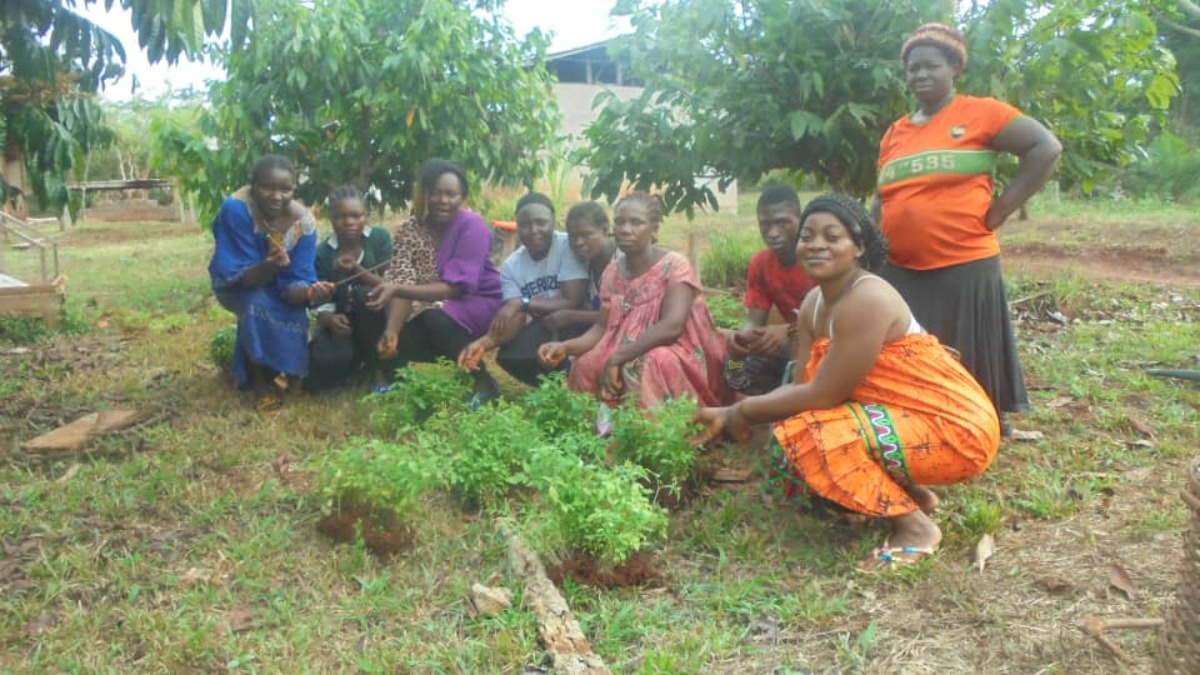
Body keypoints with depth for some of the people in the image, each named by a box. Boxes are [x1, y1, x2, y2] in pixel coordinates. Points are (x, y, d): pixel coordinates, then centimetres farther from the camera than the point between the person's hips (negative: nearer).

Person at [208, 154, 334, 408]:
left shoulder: (303, 222, -23)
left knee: (296, 318, -25)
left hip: (277, 287, 2)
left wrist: (310, 292, -49)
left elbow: (296, 282, -26)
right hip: (238, 286, -2)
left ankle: (281, 372, 7)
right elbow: (241, 277, -32)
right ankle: (260, 380, -11)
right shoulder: (235, 208, -31)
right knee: (258, 303, -33)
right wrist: (270, 266, -53)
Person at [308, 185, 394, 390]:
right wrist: (330, 319, -28)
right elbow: (322, 302, -4)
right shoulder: (323, 252, -4)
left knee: (364, 294, -34)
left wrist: (356, 269, -27)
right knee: (325, 365, -30)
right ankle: (358, 362, 10)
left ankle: (376, 366, -13)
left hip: (373, 317, 0)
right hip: (341, 319, 0)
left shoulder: (380, 237, -6)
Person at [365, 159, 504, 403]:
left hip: (478, 302, -5)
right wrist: (392, 330, -33)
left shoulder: (472, 226, -19)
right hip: (430, 307, 5)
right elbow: (404, 285, -14)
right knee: (391, 345, -19)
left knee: (436, 320, -34)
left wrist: (397, 290, -39)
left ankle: (483, 381, -13)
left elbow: (454, 286, -27)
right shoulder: (409, 230, -7)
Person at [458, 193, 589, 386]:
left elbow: (573, 303, -22)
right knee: (509, 357, -21)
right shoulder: (511, 266, -3)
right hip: (540, 331, 4)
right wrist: (485, 341, -30)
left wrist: (522, 303, -24)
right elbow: (515, 319, -11)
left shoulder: (568, 246, -17)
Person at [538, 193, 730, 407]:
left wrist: (616, 358, -29)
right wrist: (566, 347, -17)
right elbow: (603, 327, 3)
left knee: (653, 364, -34)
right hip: (627, 355, 6)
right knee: (585, 365, -14)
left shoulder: (674, 266, -14)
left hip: (675, 356, -6)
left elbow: (672, 326, -27)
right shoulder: (612, 271, 4)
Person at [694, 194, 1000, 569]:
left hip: (957, 426, -9)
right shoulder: (814, 303, 3)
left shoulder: (866, 300, -24)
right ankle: (912, 492, 14)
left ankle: (916, 526, -8)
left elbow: (823, 395, -24)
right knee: (792, 432, 6)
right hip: (909, 417, 9)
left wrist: (746, 409, -12)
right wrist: (729, 414, -9)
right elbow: (802, 386, 1)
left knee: (810, 434, -23)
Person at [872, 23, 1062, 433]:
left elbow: (1045, 148, -6)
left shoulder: (980, 113, -2)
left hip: (964, 267, -5)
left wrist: (1000, 209, -9)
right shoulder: (895, 133, 14)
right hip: (902, 271, 5)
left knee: (967, 368, 3)